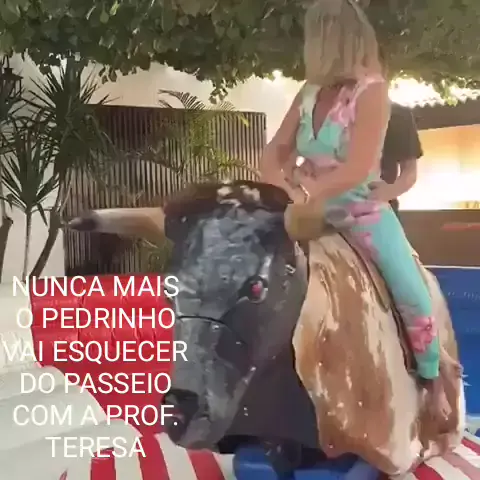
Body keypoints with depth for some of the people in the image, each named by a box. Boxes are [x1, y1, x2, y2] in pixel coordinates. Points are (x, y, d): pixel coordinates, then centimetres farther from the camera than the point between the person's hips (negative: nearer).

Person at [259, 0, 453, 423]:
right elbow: (276, 151, 4)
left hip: (365, 213, -5)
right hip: (316, 214, 5)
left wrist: (303, 195, -32)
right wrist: (278, 186, -18)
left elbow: (358, 168, -24)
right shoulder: (309, 94, 4)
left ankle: (432, 382, 15)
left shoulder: (372, 92, -13)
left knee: (413, 297, -10)